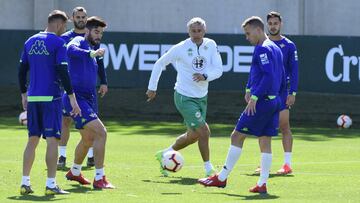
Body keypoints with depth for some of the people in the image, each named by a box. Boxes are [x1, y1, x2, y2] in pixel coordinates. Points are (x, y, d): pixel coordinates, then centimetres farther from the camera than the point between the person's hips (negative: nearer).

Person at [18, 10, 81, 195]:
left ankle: (25, 183, 10)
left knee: (32, 140, 11)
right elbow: (63, 72, -13)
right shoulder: (58, 43, -7)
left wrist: (24, 95, 23)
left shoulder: (30, 42, 11)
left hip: (32, 98, 6)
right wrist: (72, 98, -10)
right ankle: (50, 185, -7)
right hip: (51, 97, -6)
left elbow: (22, 71, 14)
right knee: (52, 140, -4)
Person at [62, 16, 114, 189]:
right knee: (101, 132, -19)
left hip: (87, 99, 10)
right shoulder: (79, 42, -9)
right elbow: (71, 49, -36)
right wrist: (92, 53, -51)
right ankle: (99, 179, -17)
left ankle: (74, 172, 45)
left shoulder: (91, 50, 19)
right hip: (76, 98, -10)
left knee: (88, 139, 24)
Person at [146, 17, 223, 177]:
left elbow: (218, 70, -7)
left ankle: (164, 155, 37)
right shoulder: (180, 48, -14)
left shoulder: (211, 45, -4)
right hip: (185, 97, -6)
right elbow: (160, 64, -1)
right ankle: (208, 169, 2)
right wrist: (152, 87, 2)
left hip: (202, 97, 6)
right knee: (204, 131, -13)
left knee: (193, 135, 17)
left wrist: (205, 76, -27)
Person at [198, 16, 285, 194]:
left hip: (261, 101, -9)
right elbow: (282, 78, 20)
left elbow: (268, 75, -23)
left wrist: (255, 97, -22)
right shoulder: (276, 49, 16)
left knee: (237, 136, -2)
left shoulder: (262, 49, -13)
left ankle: (222, 178, 2)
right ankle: (262, 184, 4)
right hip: (274, 102, 9)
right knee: (265, 141, 8)